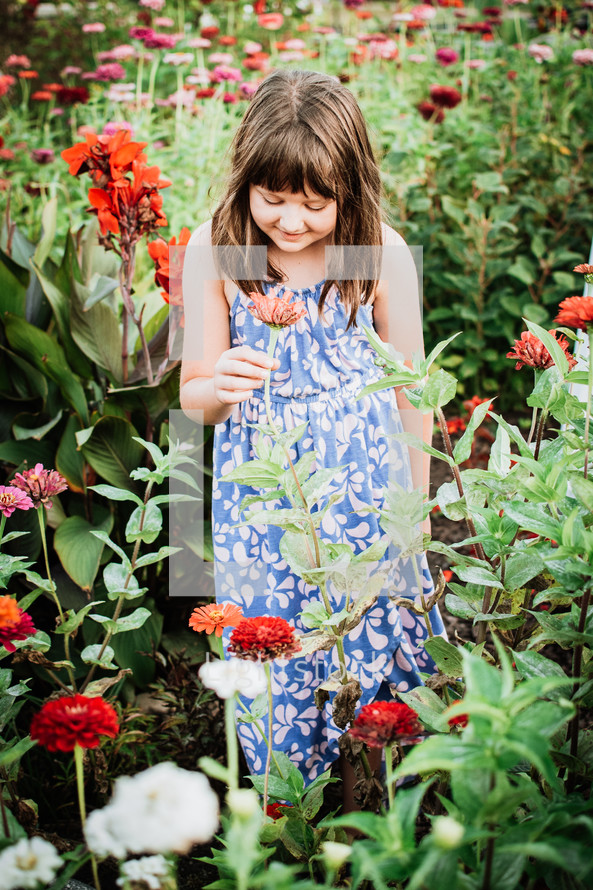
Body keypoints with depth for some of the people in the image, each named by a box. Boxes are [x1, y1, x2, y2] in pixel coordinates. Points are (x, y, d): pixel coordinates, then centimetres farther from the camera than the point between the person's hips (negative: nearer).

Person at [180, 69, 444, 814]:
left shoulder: (382, 254, -12)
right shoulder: (214, 252, -11)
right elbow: (192, 395, -5)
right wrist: (220, 388, -29)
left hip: (364, 492, 0)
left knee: (367, 650, 13)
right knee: (272, 665, 12)